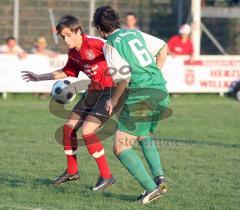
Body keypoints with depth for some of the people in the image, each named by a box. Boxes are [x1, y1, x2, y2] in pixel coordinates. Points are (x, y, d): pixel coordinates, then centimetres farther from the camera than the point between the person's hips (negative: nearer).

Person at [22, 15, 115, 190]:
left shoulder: (94, 43, -21)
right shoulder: (73, 53, 5)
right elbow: (66, 72, 24)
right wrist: (40, 77, 24)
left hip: (110, 89, -9)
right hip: (94, 91, 9)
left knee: (87, 131, -18)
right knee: (69, 128, 10)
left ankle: (107, 176, -7)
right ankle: (72, 171, 28)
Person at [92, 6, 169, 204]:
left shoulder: (111, 45, -5)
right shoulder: (135, 34, 16)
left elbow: (124, 77, -15)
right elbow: (163, 48, 23)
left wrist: (113, 100, 0)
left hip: (141, 95, -8)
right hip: (161, 91, 8)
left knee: (121, 147, -1)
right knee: (145, 136, 31)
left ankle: (151, 188, -12)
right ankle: (159, 177, 12)